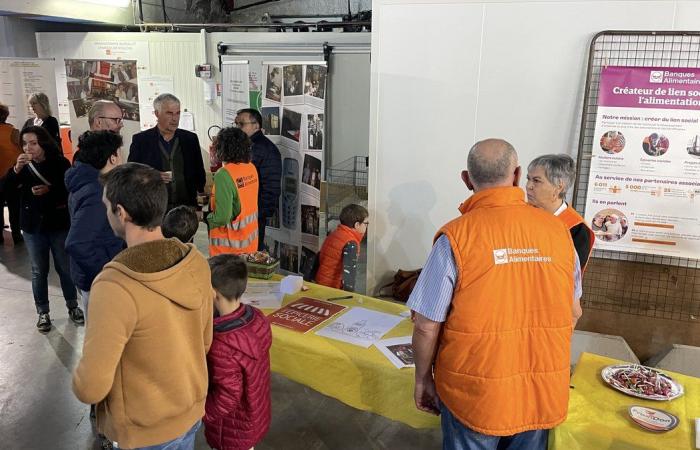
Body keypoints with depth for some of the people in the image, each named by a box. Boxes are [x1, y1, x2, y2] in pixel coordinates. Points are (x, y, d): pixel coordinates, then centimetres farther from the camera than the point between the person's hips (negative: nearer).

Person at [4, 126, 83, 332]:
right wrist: (16, 169, -29)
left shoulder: (60, 163, -8)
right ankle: (43, 312, 20)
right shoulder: (23, 165, -1)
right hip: (33, 225, 2)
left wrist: (49, 190, -23)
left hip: (59, 223, -2)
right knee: (39, 271, 10)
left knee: (65, 268, 9)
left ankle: (73, 306, 25)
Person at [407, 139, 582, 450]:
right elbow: (571, 311, 5)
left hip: (475, 394, -3)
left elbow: (426, 326, -14)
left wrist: (423, 379, 2)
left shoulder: (456, 237, -17)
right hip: (542, 393, 4)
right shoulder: (557, 230, -6)